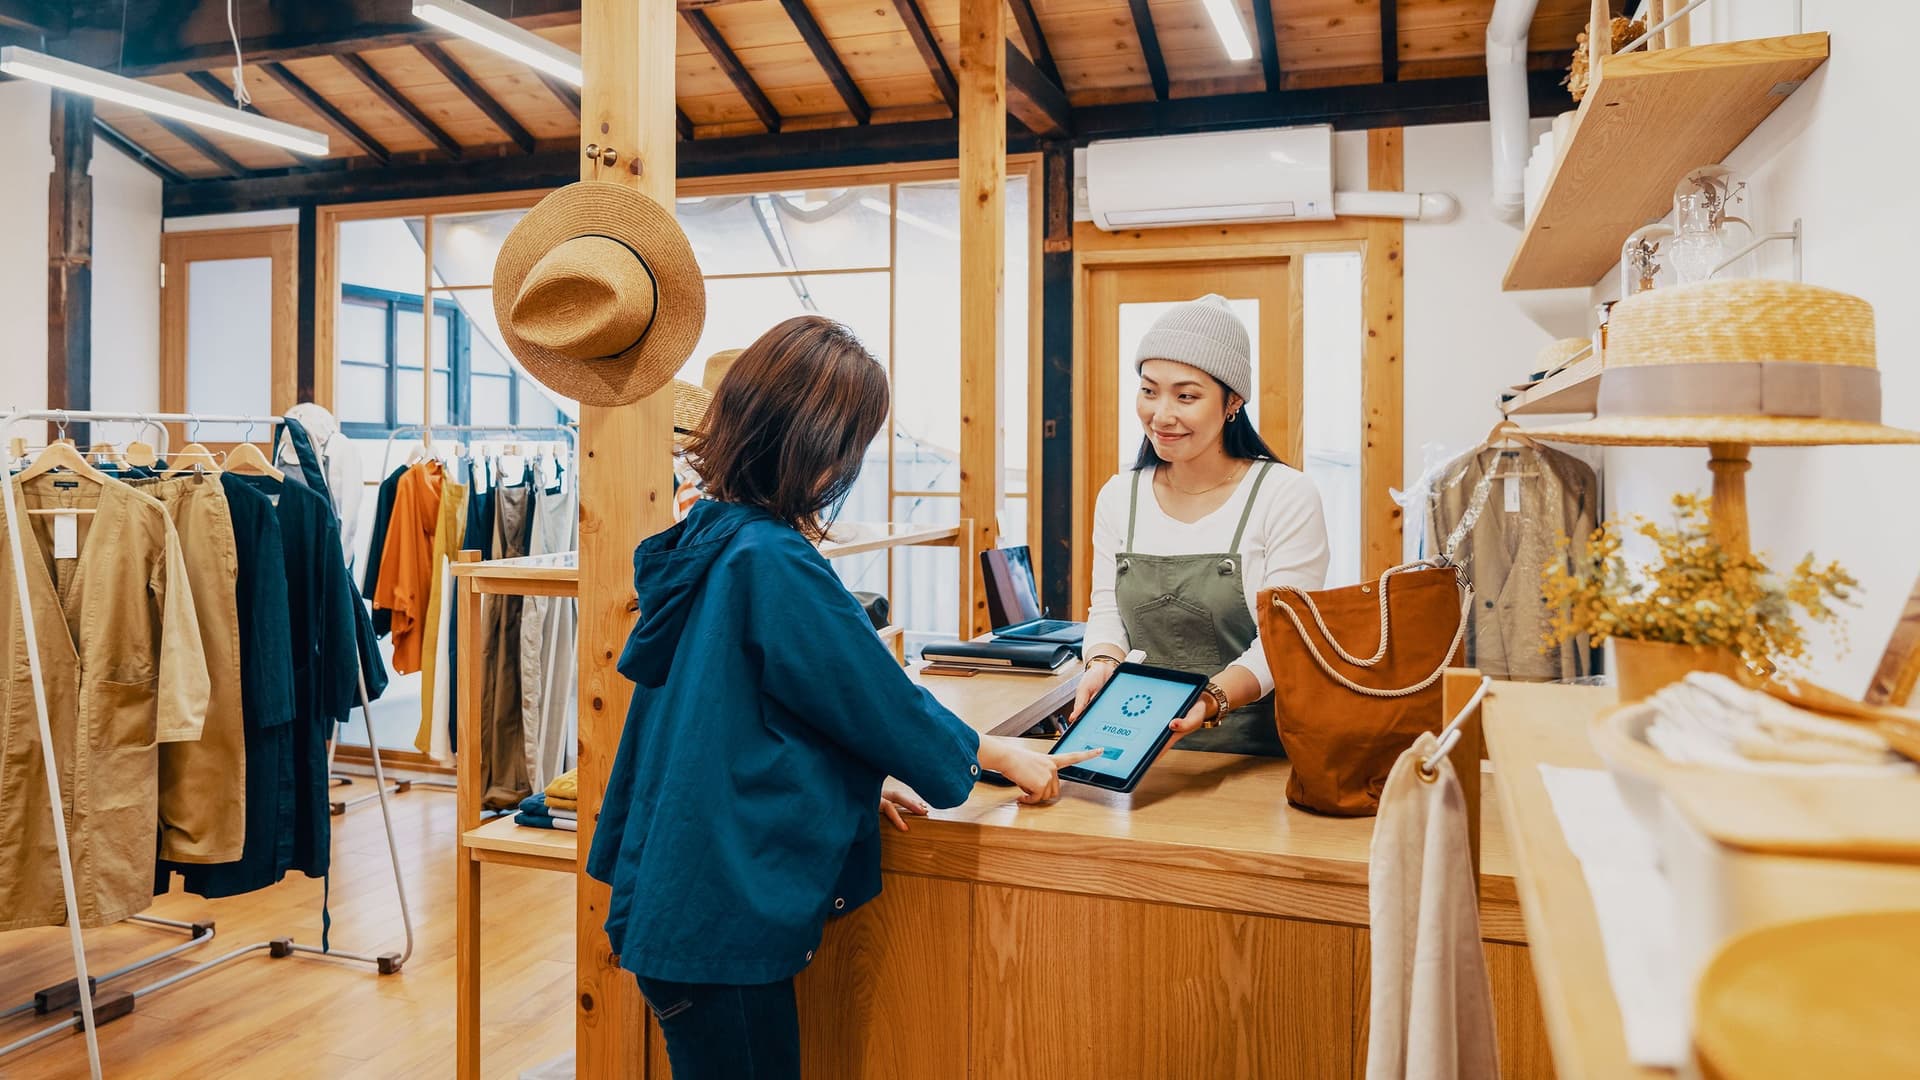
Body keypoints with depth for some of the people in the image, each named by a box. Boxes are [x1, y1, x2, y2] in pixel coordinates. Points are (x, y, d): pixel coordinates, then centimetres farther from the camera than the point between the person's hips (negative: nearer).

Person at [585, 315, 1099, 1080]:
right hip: (724, 917, -9)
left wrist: (859, 778, 15)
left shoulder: (705, 541, 5)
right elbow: (876, 696, -13)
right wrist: (997, 755, 4)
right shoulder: (775, 563, -22)